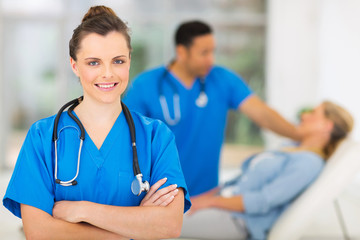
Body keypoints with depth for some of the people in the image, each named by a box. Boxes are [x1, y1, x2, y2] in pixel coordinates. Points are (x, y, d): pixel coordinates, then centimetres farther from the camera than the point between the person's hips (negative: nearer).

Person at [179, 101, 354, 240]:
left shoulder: (309, 163, -12)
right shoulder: (290, 149, 18)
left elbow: (262, 202, -19)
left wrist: (210, 201, -16)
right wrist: (202, 197, 9)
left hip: (237, 221, -9)